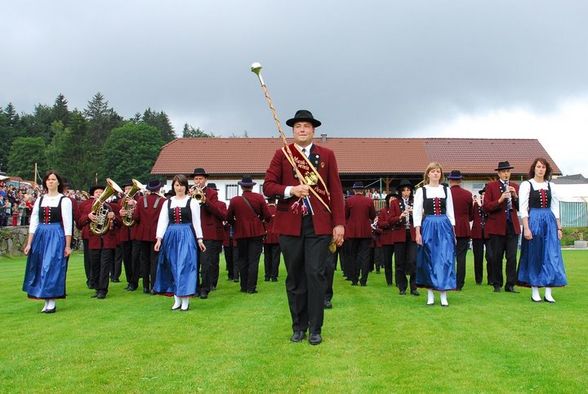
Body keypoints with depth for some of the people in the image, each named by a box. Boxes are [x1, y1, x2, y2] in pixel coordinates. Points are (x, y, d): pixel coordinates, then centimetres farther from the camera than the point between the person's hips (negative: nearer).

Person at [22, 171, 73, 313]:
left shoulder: (64, 200, -2)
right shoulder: (40, 200, 11)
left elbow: (67, 224, -4)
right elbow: (33, 222, 10)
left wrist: (68, 245, -8)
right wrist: (29, 243, 5)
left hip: (56, 237, -5)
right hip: (40, 236, 5)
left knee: (52, 267, -8)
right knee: (40, 268, 6)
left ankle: (52, 302, -2)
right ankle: (47, 301, 14)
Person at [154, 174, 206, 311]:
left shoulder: (192, 202, 1)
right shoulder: (168, 202, 10)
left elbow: (196, 222, 1)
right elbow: (162, 221, 7)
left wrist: (199, 239, -3)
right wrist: (159, 238, -3)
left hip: (186, 236, -4)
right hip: (171, 236, 4)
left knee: (185, 266, -7)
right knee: (173, 268, 6)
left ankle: (185, 301, -1)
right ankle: (177, 300, 15)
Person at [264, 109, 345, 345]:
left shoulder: (327, 155, 7)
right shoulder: (282, 154, 7)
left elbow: (335, 191, 4)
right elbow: (268, 186, 2)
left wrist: (339, 223, -2)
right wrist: (290, 190, -16)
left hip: (319, 224, -1)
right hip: (290, 224, 1)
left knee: (316, 274, -4)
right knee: (294, 278, 8)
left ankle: (315, 328, 8)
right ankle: (298, 326, 21)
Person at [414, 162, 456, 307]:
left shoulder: (446, 190, 8)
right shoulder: (421, 191, 2)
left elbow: (450, 211, 11)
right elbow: (417, 212, -1)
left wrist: (452, 230, 5)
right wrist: (418, 232, -8)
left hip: (444, 227, 2)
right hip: (428, 226, -1)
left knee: (445, 260, -3)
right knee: (429, 260, 4)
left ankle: (443, 295, 3)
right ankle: (430, 294, 13)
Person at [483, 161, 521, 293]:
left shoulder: (515, 186, 12)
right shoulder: (491, 186, 1)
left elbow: (520, 207, 9)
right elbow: (486, 207, -6)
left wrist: (515, 196, -8)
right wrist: (500, 200, -19)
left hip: (512, 226, 3)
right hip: (497, 226, -3)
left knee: (512, 257, 1)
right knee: (497, 258, 4)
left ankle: (510, 285, 8)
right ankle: (497, 285, 14)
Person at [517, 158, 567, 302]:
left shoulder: (551, 186, 11)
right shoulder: (526, 185, 0)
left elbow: (555, 208, 13)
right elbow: (523, 209, -5)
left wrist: (559, 227, 8)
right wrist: (526, 228, -13)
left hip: (549, 222, 4)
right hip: (533, 221, -4)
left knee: (551, 257, -2)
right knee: (534, 256, 2)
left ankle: (548, 293, 2)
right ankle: (534, 292, 11)